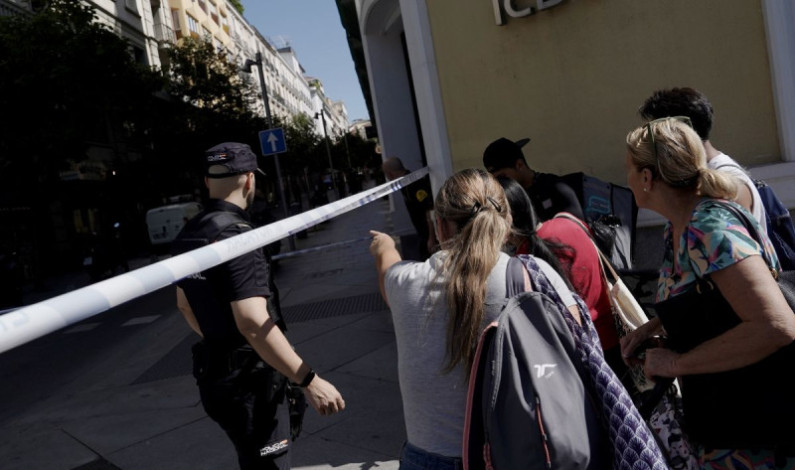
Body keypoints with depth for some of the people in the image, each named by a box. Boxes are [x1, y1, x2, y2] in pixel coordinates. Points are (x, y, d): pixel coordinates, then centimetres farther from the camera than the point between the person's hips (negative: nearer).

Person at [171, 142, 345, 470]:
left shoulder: (189, 235, 6)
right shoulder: (235, 235, -23)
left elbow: (185, 305, 19)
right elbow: (254, 324, -31)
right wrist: (309, 381, -29)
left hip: (217, 374, 9)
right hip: (247, 381, -9)